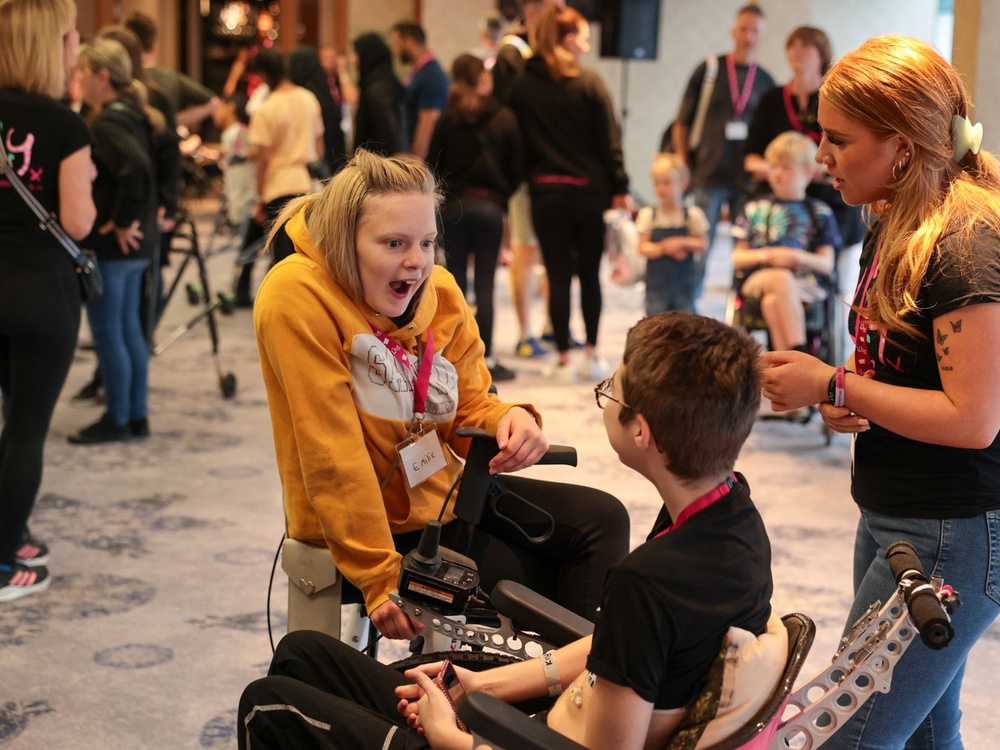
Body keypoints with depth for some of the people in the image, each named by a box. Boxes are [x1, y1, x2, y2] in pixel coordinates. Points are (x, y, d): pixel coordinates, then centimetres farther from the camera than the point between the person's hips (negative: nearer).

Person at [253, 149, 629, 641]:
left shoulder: (440, 291, -4)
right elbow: (332, 454, -25)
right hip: (367, 524, -7)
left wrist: (508, 420, -21)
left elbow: (468, 406, 5)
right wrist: (379, 578, -25)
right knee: (527, 579, -13)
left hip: (442, 490, 7)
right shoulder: (296, 297, -24)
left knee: (602, 519, 2)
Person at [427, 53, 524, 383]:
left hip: (452, 206, 1)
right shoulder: (505, 118, -1)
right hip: (490, 207, -1)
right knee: (484, 285, 0)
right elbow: (517, 169, 2)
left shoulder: (447, 119, 0)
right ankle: (486, 359, 0)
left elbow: (433, 166, 3)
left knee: (455, 283, 7)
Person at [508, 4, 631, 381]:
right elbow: (609, 141, -4)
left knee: (558, 276, 5)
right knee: (590, 273, 11)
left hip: (545, 192, 1)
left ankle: (562, 358, 6)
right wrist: (620, 188, 3)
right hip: (589, 190, -1)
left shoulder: (521, 85, -1)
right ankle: (591, 354, 14)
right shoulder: (589, 83, -6)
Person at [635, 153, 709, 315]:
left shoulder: (693, 214, -3)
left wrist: (683, 242, -19)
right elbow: (643, 246, -5)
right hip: (656, 278, 0)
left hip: (683, 279, 0)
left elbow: (703, 244, -2)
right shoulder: (648, 214, -2)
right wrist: (663, 248, -22)